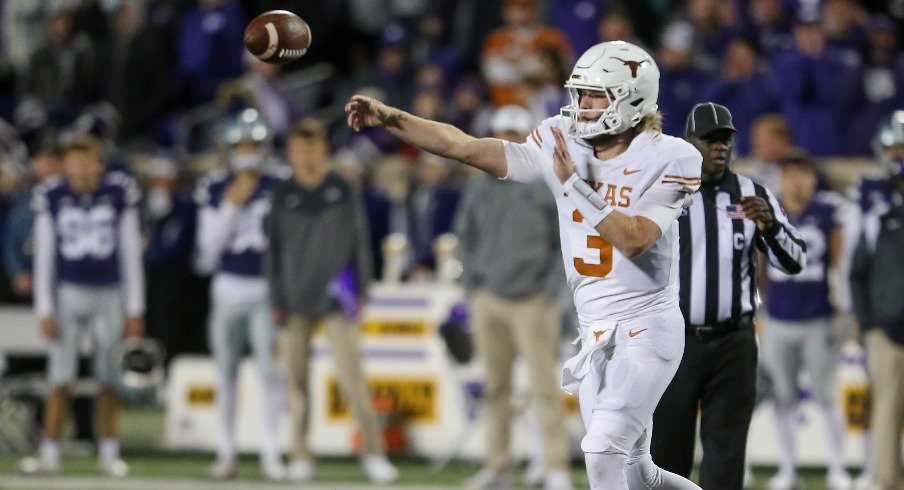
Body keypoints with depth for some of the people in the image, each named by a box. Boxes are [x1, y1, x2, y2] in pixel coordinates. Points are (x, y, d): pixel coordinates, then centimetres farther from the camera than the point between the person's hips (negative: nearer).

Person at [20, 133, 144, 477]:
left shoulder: (119, 191, -5)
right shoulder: (51, 195, -4)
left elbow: (131, 253, 1)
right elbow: (43, 256, 0)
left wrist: (134, 310, 0)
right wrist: (44, 310, -3)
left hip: (109, 294, 0)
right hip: (67, 291, 0)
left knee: (109, 380, 4)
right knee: (60, 378, -2)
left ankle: (109, 454, 14)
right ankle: (49, 454, 4)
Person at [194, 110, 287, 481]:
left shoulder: (279, 188, 0)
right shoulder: (215, 190, 2)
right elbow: (210, 246, -3)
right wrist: (231, 206, -13)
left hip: (267, 288, -1)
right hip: (228, 287, 1)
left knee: (270, 371, -6)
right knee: (226, 372, 5)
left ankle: (271, 454, -2)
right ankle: (225, 453, 12)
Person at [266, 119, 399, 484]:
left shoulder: (344, 192, 4)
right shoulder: (283, 196, 7)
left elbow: (360, 243, 7)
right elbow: (275, 251, 10)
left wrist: (361, 291, 1)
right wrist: (276, 301, 5)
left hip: (335, 299, -2)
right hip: (296, 302, 2)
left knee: (352, 378, -9)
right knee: (296, 380, 2)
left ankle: (374, 452, -6)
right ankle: (300, 456, 8)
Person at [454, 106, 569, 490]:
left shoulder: (546, 186, 0)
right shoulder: (480, 187, 11)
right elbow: (466, 238, 18)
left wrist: (551, 288, -6)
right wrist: (472, 285, 9)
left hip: (532, 300, -4)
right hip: (488, 299, 4)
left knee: (543, 384, -9)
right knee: (495, 386, 6)